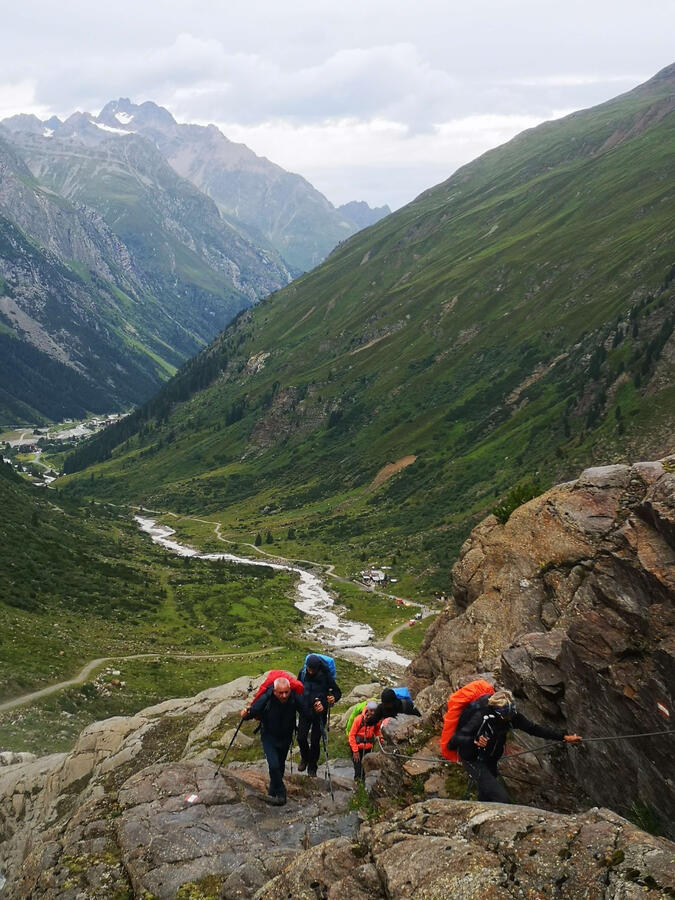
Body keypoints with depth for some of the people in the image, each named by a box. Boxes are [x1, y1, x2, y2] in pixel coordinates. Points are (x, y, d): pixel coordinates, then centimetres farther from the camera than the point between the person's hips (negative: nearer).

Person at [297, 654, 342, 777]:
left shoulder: (325, 675, -16)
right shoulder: (302, 672, -7)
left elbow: (338, 692, -8)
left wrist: (334, 698, -29)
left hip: (319, 713, -2)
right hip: (305, 711, 2)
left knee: (315, 741, 2)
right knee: (301, 738, -2)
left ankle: (312, 767, 22)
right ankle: (305, 758, 29)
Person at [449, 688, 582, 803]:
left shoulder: (511, 715, -16)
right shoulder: (481, 718, -35)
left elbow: (533, 728, -5)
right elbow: (454, 741, -33)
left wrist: (564, 737, -6)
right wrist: (474, 741, -49)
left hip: (490, 760, 7)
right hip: (474, 761, -7)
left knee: (486, 796, 24)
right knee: (501, 799, -18)